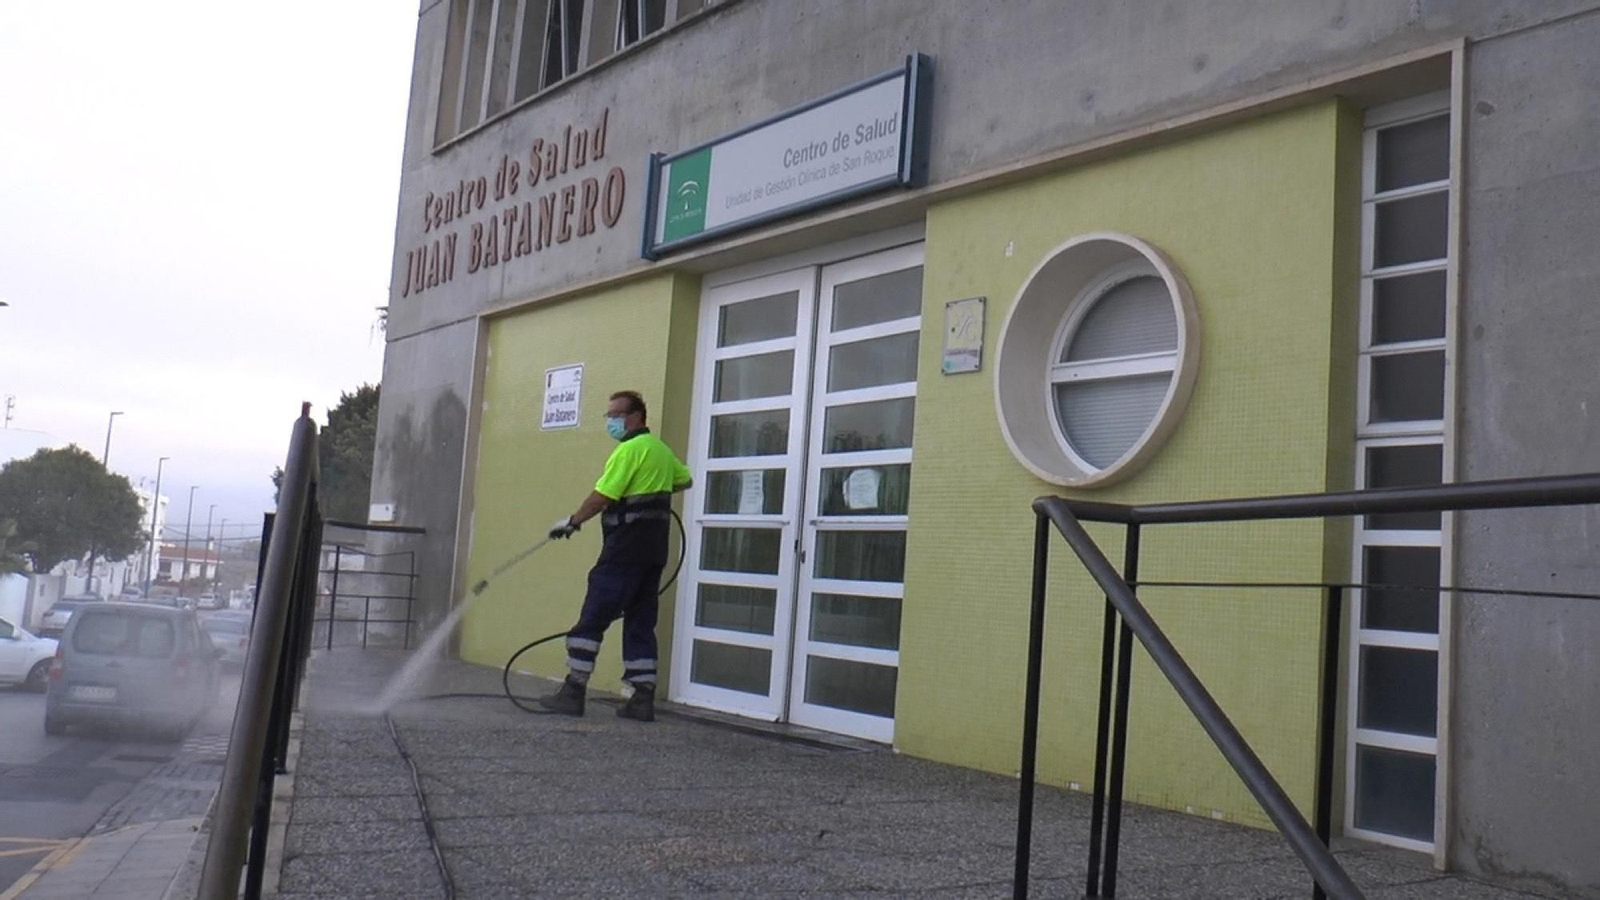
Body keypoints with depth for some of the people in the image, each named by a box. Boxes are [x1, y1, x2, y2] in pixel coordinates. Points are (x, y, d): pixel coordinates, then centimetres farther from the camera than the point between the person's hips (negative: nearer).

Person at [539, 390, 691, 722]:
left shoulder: (630, 449, -11)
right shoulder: (661, 449, 16)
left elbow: (603, 496, -15)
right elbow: (685, 480, 31)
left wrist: (572, 522, -5)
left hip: (626, 547, -9)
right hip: (654, 549, 9)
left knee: (593, 617, -4)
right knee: (641, 622, 9)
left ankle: (573, 691, -3)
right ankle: (644, 698, 6)